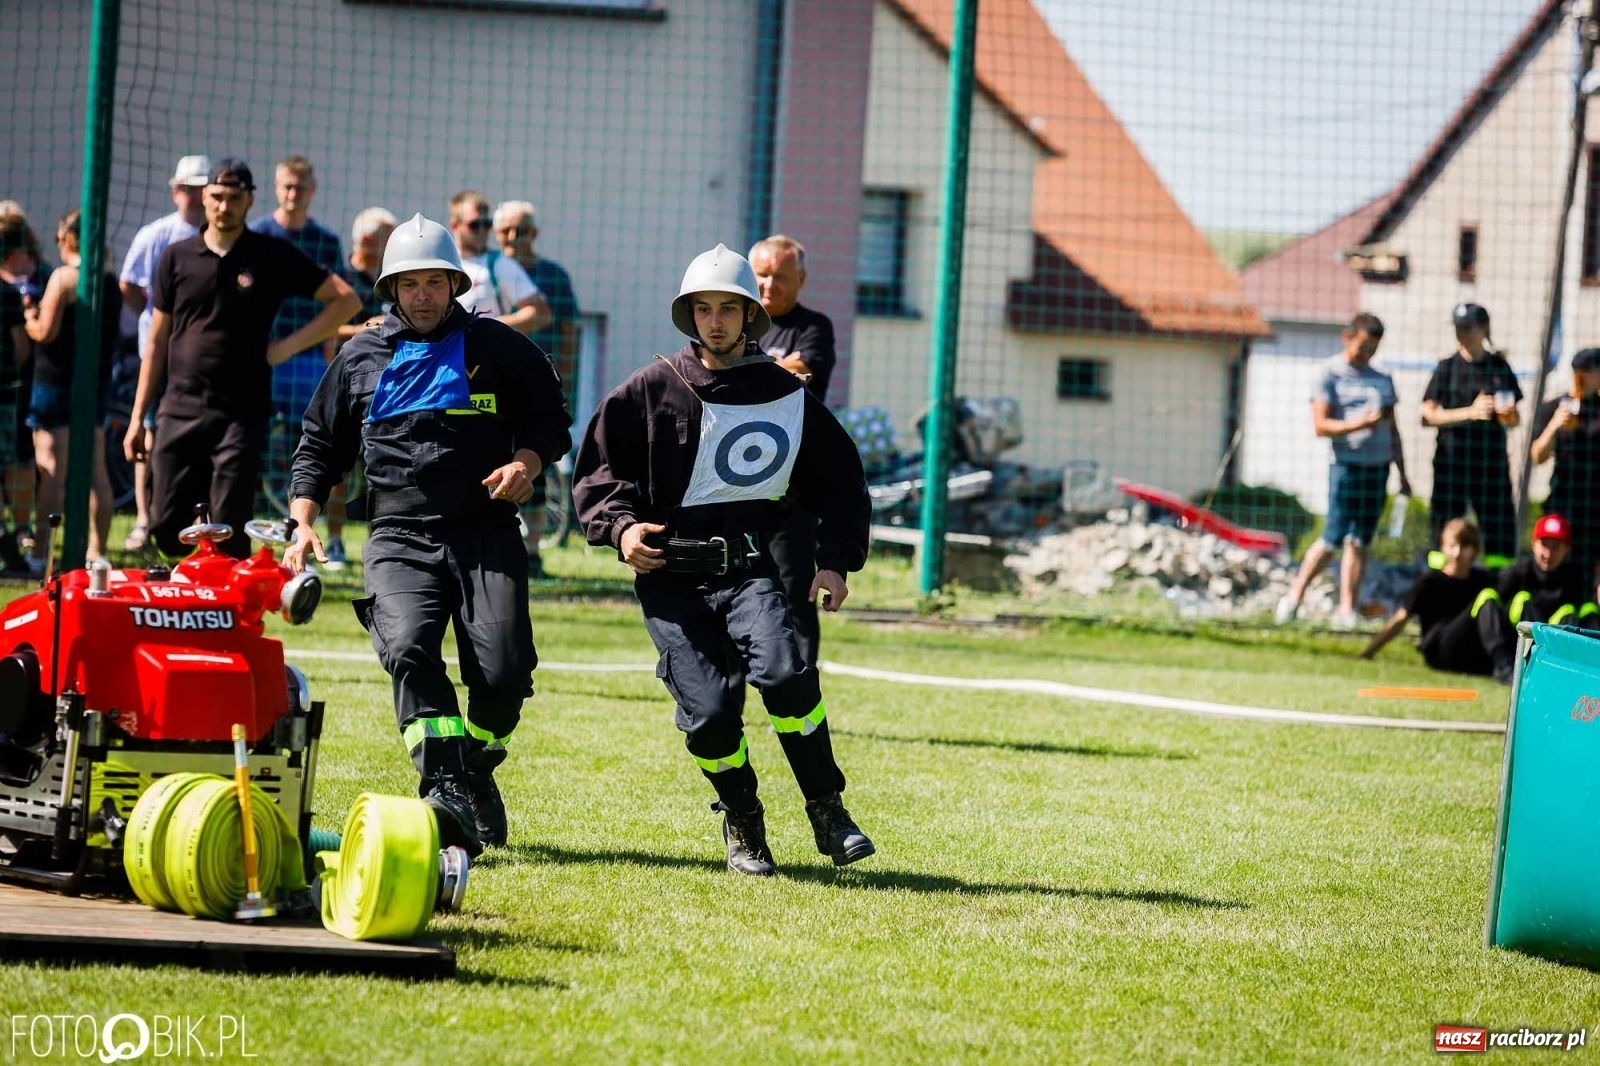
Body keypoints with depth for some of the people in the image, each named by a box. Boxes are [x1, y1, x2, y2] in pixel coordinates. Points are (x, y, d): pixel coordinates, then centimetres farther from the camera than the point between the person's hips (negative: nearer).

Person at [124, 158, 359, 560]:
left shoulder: (274, 257, 2)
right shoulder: (177, 258, 9)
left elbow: (346, 300, 4)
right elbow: (157, 342, 13)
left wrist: (288, 346, -4)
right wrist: (138, 418, 10)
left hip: (241, 416, -3)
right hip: (181, 410, 3)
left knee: (228, 534, -6)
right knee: (165, 526, 0)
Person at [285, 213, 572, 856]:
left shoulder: (498, 348, 11)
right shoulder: (360, 358, 16)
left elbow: (551, 418, 17)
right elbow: (320, 445, 21)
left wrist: (528, 461, -5)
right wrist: (303, 525, 9)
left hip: (486, 535, 0)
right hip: (399, 538, 0)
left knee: (502, 670, -13)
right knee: (409, 648, -26)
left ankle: (476, 769, 18)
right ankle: (446, 789, -34)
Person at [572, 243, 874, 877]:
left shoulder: (788, 396, 8)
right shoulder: (653, 390, 4)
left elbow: (839, 480, 16)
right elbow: (596, 468, 10)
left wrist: (837, 559, 4)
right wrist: (620, 526, -8)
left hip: (746, 564, 0)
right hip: (668, 573, 0)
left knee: (783, 672, -26)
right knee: (709, 711, -14)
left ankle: (827, 810, -8)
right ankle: (742, 824, 12)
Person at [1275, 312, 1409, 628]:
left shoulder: (1382, 380, 16)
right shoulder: (1331, 374, 0)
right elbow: (1321, 425, -8)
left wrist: (1402, 474, 18)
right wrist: (1358, 424, -22)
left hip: (1378, 466, 5)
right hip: (1346, 463, -5)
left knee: (1359, 542, 4)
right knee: (1333, 537, -10)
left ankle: (1346, 609, 4)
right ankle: (1293, 598, 1)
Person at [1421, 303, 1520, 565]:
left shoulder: (1499, 366, 9)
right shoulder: (1448, 367, 2)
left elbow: (1513, 420, 15)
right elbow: (1428, 415, -3)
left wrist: (1507, 414, -9)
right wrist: (1470, 412, -15)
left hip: (1491, 459, 2)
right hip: (1452, 458, -2)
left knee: (1500, 525, -2)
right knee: (1446, 527, -1)